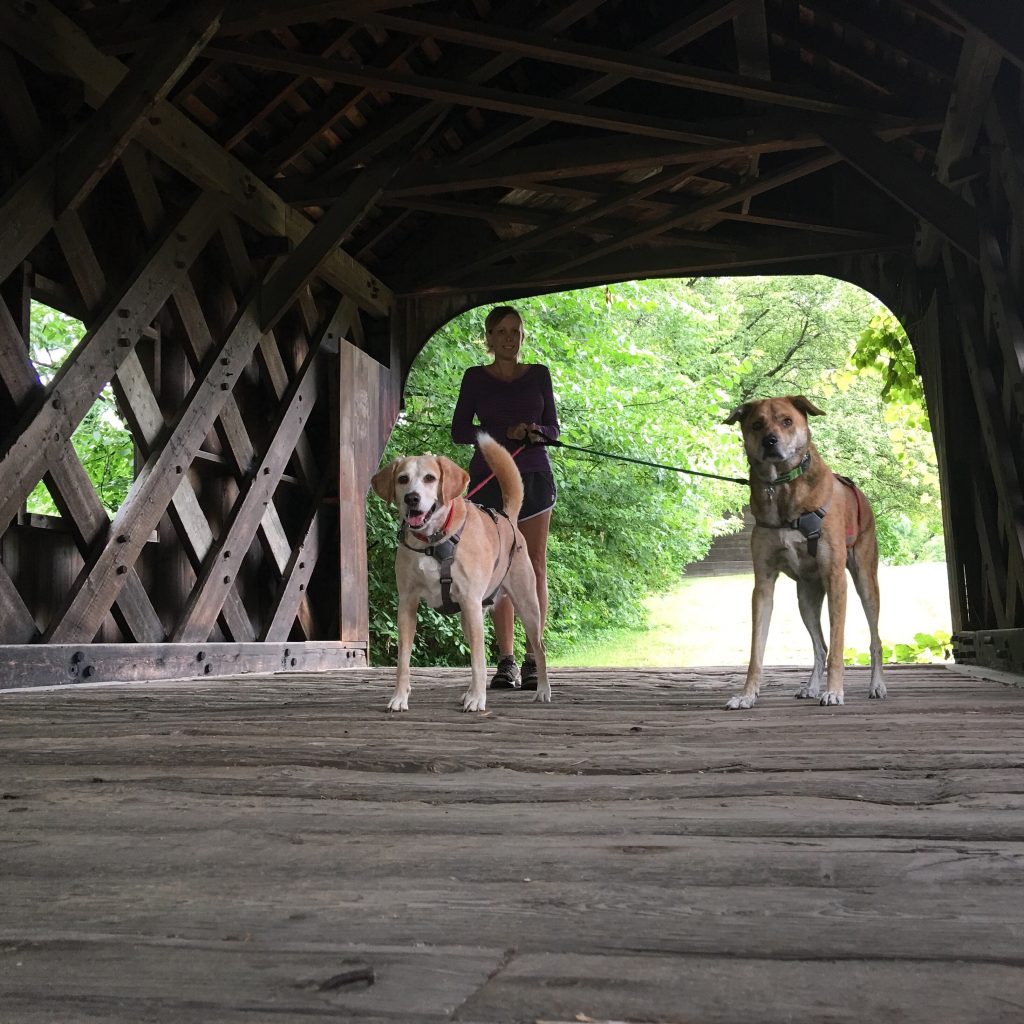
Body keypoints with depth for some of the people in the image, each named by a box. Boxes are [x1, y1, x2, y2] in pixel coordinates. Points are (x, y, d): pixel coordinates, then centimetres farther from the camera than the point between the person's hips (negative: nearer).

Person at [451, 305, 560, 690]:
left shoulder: (538, 375, 12)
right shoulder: (475, 378, 8)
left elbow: (553, 429, 13)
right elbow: (459, 431, 3)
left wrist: (537, 432, -10)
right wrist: (505, 433, -11)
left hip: (533, 475, 1)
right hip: (489, 477, -1)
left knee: (535, 566, -5)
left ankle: (533, 659, -4)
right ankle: (506, 662, -2)